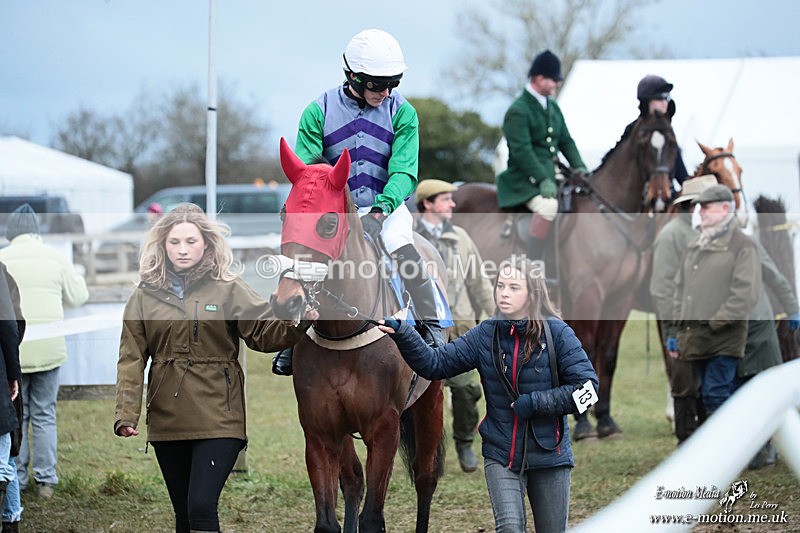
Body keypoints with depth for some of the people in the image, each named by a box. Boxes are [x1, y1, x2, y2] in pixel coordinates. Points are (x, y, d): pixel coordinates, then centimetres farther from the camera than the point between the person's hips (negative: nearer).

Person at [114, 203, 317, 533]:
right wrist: (126, 414, -9)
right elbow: (131, 359, 2)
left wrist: (297, 322, -26)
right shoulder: (145, 295, 6)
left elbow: (266, 333, -5)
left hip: (217, 418, -3)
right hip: (167, 420, 3)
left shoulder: (228, 290, 2)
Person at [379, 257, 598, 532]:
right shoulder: (485, 335, -1)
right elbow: (435, 364, -4)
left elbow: (587, 386, -11)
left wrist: (533, 403, -17)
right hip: (501, 455, 1)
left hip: (549, 455, -1)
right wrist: (402, 334, -20)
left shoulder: (557, 333, -9)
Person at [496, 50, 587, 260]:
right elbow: (522, 151, -19)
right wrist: (542, 180, -26)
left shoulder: (552, 106, 16)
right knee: (548, 206, -35)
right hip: (526, 179, -9)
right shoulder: (518, 111, -11)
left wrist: (579, 167, 3)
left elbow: (566, 140, 19)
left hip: (553, 172, 9)